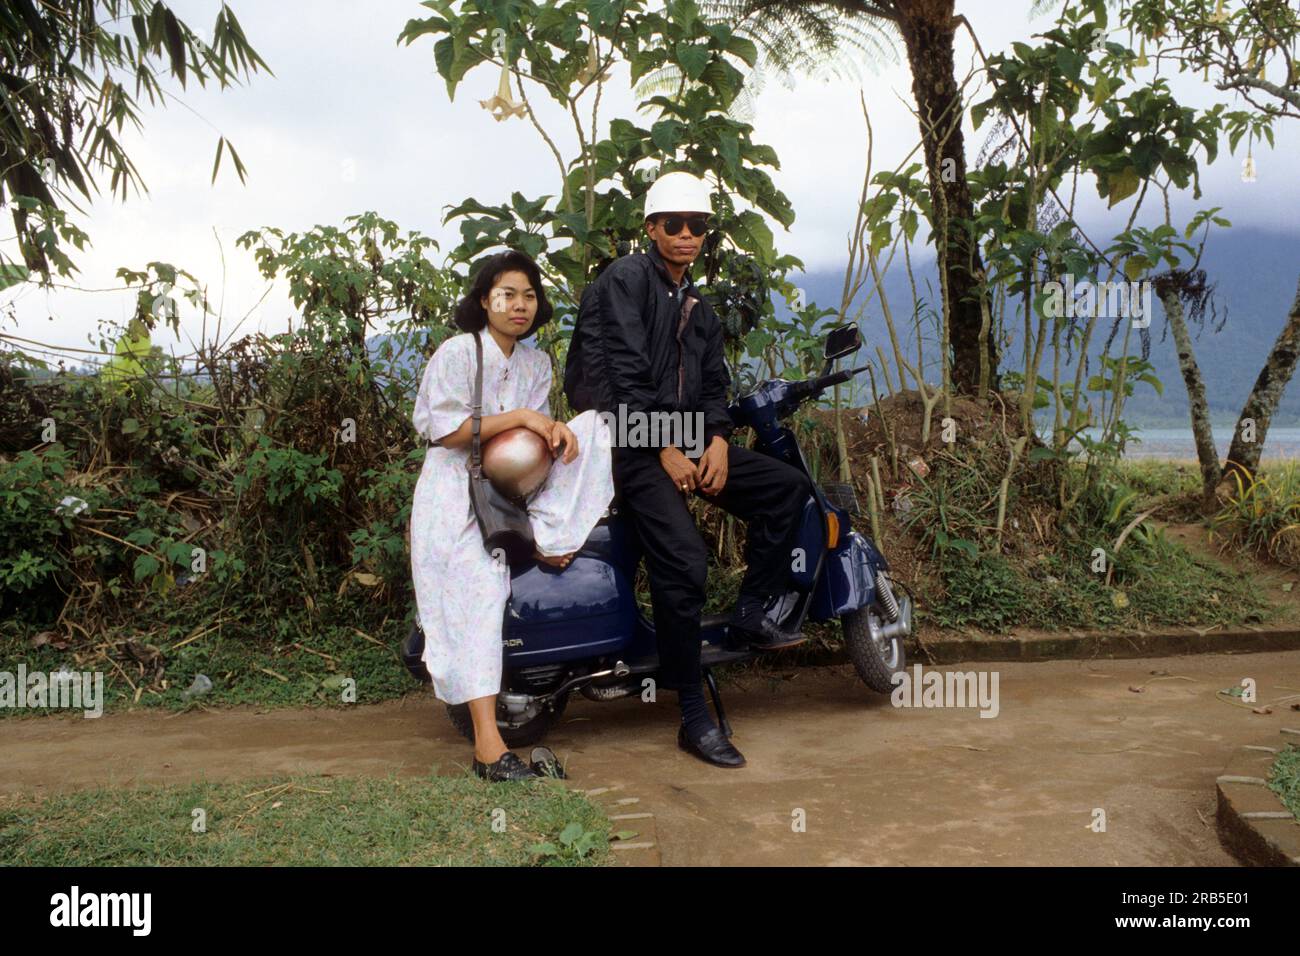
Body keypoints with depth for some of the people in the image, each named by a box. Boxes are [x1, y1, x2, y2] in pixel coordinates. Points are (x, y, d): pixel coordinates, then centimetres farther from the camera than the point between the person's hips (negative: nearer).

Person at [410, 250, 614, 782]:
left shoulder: (537, 363, 13)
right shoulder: (457, 353, -6)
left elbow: (536, 430, 15)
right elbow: (441, 429, -15)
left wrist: (555, 429, -10)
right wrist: (520, 417, -18)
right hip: (457, 494, -6)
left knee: (592, 424, -6)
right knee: (478, 597, -23)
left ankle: (545, 535, -19)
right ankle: (488, 747, -27)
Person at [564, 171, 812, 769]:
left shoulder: (698, 310, 21)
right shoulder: (625, 279, -4)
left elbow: (713, 384, 16)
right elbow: (625, 373, -13)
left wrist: (718, 441, -5)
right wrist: (664, 450, -16)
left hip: (687, 438, 8)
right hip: (630, 441, -8)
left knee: (787, 487, -6)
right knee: (683, 560, -23)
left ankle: (751, 613, 1)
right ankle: (695, 720, -16)